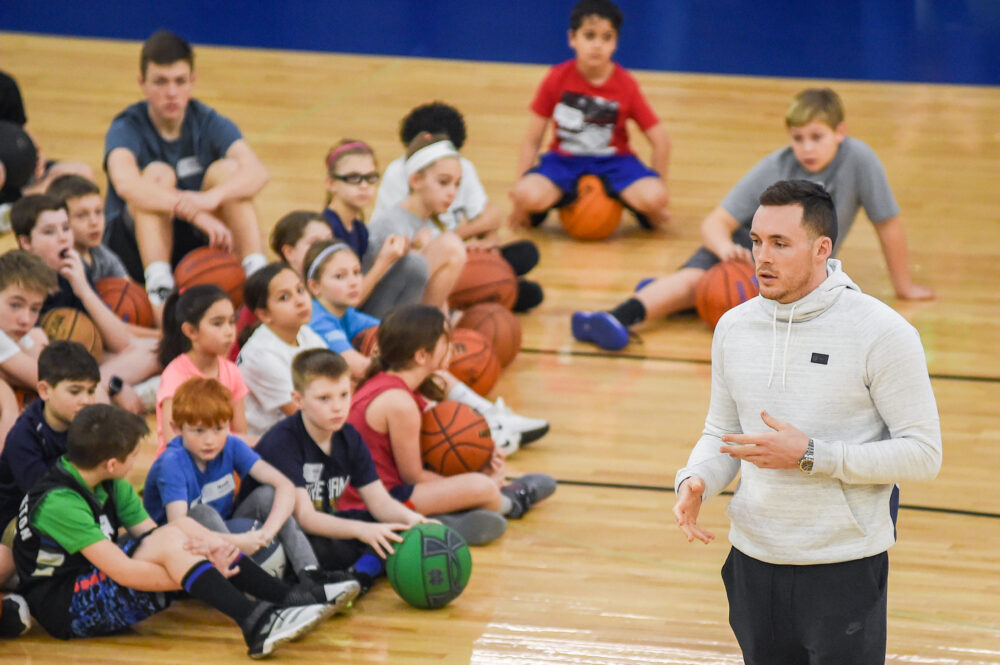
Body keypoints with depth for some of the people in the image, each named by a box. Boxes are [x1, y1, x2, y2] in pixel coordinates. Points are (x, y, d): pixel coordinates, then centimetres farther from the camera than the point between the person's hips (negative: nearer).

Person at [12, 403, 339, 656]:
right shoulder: (58, 503, -24)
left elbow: (152, 535, -1)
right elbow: (123, 572, -28)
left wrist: (206, 548, -21)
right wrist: (196, 578, -23)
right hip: (63, 608, -9)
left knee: (187, 528, -8)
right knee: (170, 541, -26)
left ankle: (285, 596, -13)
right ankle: (256, 623, -35)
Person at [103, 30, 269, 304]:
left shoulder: (208, 122, -3)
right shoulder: (127, 127, -12)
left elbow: (257, 172, -22)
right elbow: (125, 184, -36)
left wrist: (214, 196, -45)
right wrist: (194, 211, -49)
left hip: (196, 242, 3)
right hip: (134, 248, -3)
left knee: (227, 169, -19)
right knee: (158, 174, -27)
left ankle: (256, 273, -32)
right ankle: (159, 287, -42)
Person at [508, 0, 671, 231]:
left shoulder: (626, 85, -8)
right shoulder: (557, 79, -8)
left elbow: (660, 141, -2)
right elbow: (532, 140, -3)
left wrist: (657, 192, -4)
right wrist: (519, 185, -11)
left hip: (613, 162, 1)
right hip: (564, 160, 0)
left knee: (652, 198, -30)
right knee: (529, 195, -33)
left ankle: (645, 214, 9)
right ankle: (535, 212, 5)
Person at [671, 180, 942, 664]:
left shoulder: (881, 332, -11)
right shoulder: (734, 326, 6)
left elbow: (923, 454, -13)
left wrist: (809, 455, -20)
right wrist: (694, 481, -7)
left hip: (844, 570, -5)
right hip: (754, 564, 5)